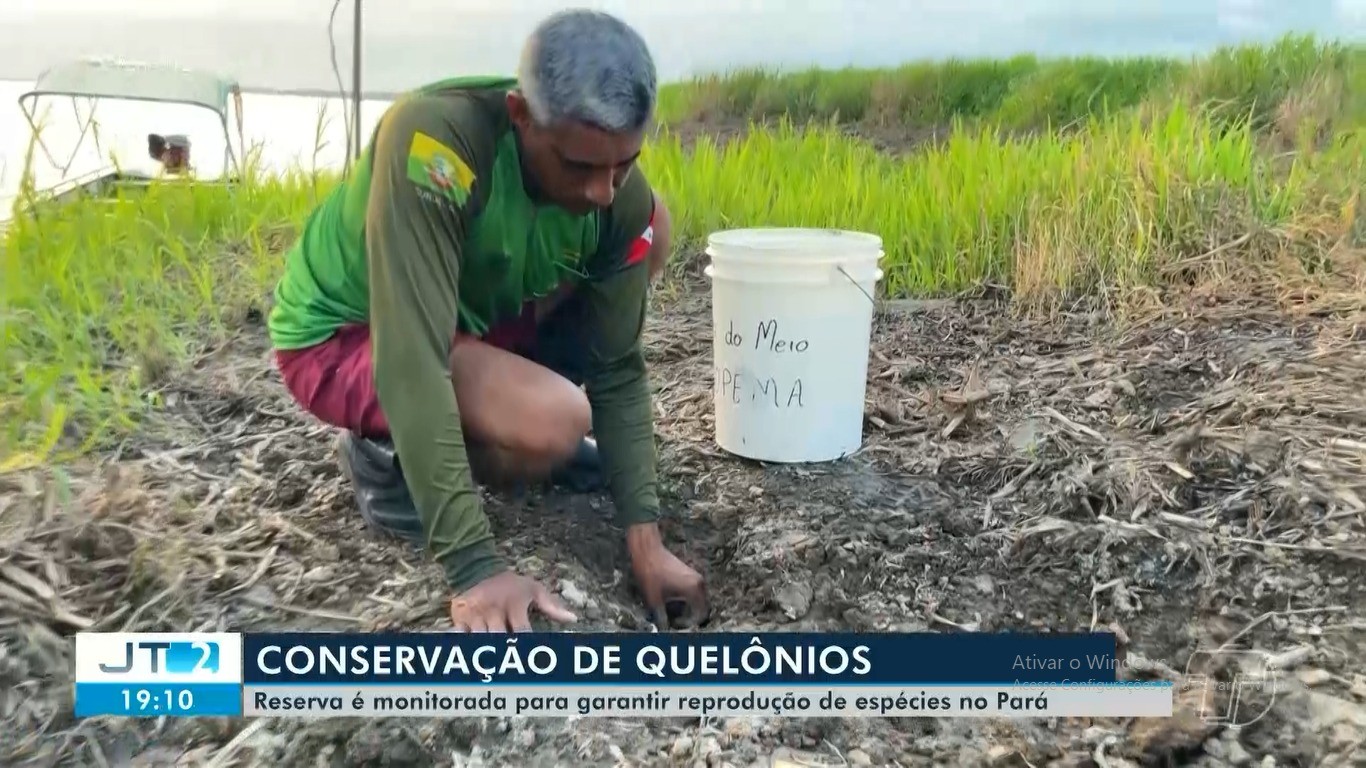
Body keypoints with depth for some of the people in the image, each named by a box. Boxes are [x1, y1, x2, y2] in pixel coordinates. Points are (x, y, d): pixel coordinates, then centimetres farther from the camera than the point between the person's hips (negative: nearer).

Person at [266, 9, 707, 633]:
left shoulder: (621, 196, -18)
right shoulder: (433, 141, -36)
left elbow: (618, 366, -12)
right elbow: (414, 362, -40)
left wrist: (645, 538, -20)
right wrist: (476, 567, -39)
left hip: (468, 311, 6)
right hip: (337, 335, -6)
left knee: (652, 227, -6)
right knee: (555, 423, -32)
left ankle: (502, 407, 6)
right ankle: (383, 451, -1)